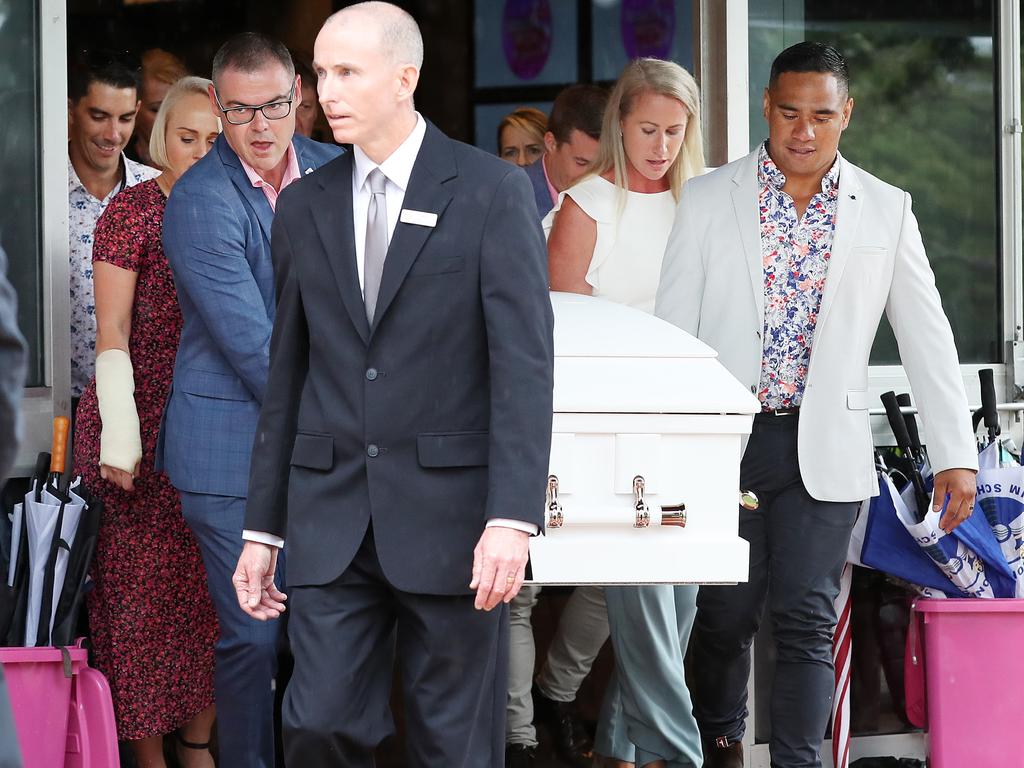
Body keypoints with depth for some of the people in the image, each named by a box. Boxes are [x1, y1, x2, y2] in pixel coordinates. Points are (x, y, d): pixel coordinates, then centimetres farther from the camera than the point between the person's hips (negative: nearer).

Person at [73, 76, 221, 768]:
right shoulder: (133, 210, -5)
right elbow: (111, 335, -7)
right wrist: (122, 439, -14)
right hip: (145, 421, -4)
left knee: (210, 586, 4)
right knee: (143, 583, -1)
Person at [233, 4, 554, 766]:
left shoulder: (492, 191, -4)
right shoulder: (305, 208, 10)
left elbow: (523, 360, -10)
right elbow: (288, 375, 14)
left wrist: (513, 519, -20)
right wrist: (262, 529, 11)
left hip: (451, 512, -4)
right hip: (332, 522, 4)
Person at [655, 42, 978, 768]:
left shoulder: (885, 210, 5)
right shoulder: (709, 199, 2)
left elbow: (927, 339, 5)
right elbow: (672, 327, 3)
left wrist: (955, 455, -1)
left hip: (822, 449, 0)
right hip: (724, 437, 0)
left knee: (807, 619, -5)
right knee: (726, 612, 7)